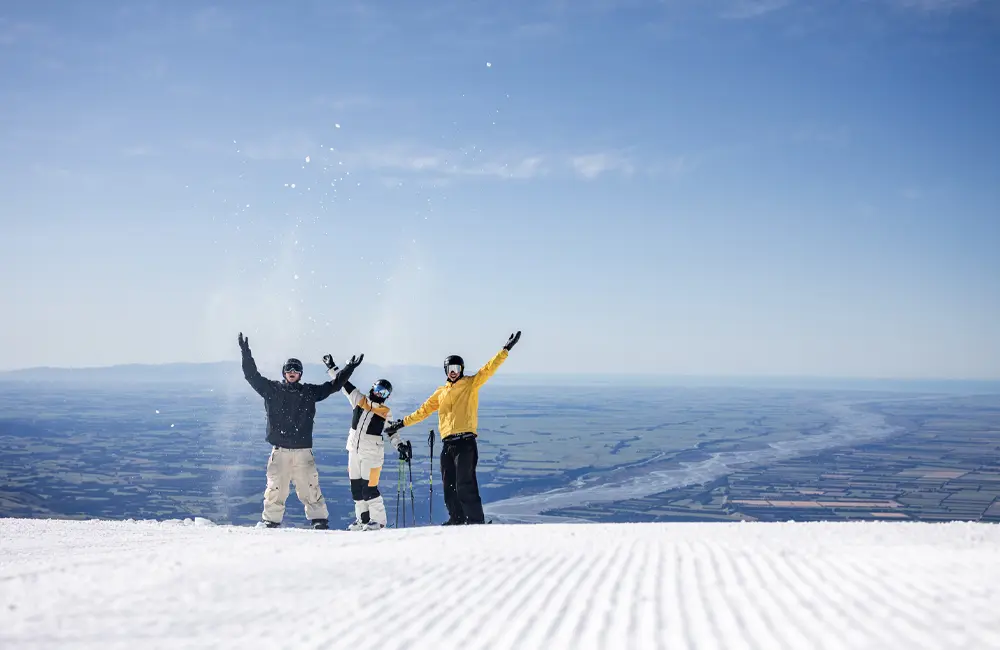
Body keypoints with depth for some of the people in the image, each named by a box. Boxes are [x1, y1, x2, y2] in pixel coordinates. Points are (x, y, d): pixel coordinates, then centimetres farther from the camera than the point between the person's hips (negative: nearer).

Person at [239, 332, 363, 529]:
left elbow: (333, 385, 16)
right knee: (275, 488, -2)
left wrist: (348, 369, 10)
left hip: (303, 449, 1)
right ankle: (270, 522, 7)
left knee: (310, 487, -3)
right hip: (279, 450, -1)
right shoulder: (272, 389, 9)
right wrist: (247, 355, -3)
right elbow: (252, 376, 6)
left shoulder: (309, 392, 12)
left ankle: (320, 521, 1)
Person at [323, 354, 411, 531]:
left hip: (372, 453, -5)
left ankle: (378, 520, -1)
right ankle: (363, 518, 18)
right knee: (356, 487, 8)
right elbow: (344, 384, 10)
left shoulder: (386, 413, 0)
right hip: (354, 450, 5)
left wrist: (400, 446, -10)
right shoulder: (359, 400, 6)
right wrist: (332, 367, 11)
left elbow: (392, 432, 5)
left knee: (369, 488, -11)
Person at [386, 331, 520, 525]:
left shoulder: (471, 384, 6)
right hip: (447, 443, 6)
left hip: (465, 441, -6)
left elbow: (489, 369, -3)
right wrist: (402, 423, 25)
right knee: (449, 485, 7)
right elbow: (423, 411, 26)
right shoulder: (441, 392, 20)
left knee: (464, 484, -13)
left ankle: (476, 520, -11)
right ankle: (457, 519, 17)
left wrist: (506, 350, -11)